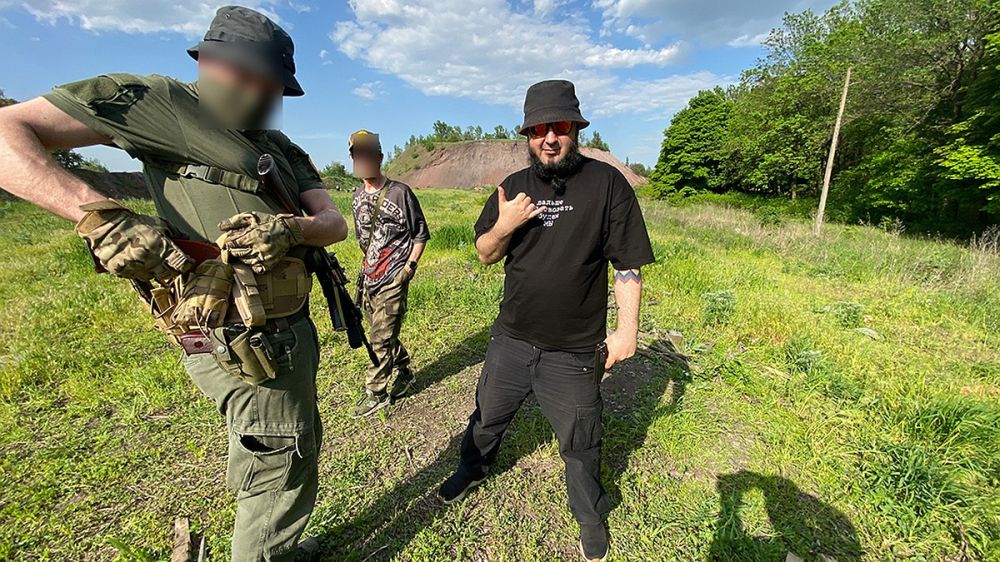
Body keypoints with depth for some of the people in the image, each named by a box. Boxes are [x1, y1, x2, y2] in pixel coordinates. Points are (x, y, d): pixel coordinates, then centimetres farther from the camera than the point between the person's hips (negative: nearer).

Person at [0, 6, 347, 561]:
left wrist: (290, 229, -18)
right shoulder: (159, 103, -3)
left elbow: (334, 222, 3)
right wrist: (100, 215, -24)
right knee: (279, 470, 6)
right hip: (243, 348, -8)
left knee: (299, 450, 24)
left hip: (293, 330, 8)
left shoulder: (282, 149, 14)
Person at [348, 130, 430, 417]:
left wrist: (410, 265, -12)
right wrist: (367, 265, 18)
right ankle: (404, 372, 33)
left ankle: (376, 392, 10)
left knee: (382, 337, -4)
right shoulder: (357, 197, 11)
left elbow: (421, 233, -4)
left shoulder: (400, 193, -8)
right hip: (369, 277, 7)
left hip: (393, 278, -6)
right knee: (383, 333, 14)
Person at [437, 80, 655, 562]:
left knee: (580, 443, 17)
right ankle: (473, 468, 56)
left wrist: (627, 328, -14)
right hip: (510, 339, 4)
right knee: (487, 417, 25)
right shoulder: (513, 187, 2)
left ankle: (591, 517, 45)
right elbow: (485, 255, 5)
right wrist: (503, 226, -15)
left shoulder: (606, 183, -9)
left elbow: (628, 264, -8)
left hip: (574, 351, -3)